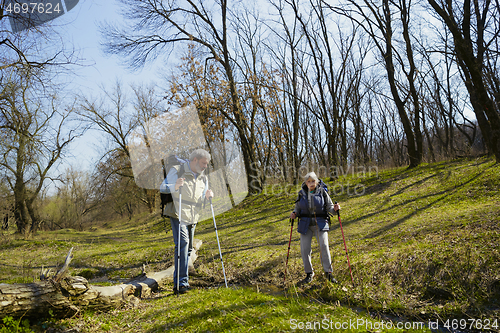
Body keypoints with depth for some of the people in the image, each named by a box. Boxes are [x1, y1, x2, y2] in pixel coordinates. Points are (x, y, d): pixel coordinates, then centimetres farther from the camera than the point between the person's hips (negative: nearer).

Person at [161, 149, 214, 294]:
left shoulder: (203, 178, 16)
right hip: (178, 215, -6)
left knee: (188, 248, 9)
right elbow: (163, 188, -6)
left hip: (193, 218, 7)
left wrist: (207, 197, -5)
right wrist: (175, 187, -26)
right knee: (182, 243, -19)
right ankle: (181, 282, -17)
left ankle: (179, 281, 21)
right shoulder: (176, 171, -2)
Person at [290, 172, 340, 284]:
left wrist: (335, 208, -17)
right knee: (304, 249, 0)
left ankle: (328, 272, 5)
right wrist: (294, 214, -8)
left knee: (324, 246, -12)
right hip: (305, 224, 2)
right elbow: (298, 208, 13)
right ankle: (309, 273, 19)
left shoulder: (322, 192, -1)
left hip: (320, 224, -2)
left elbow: (329, 207, 4)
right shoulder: (302, 193, 3)